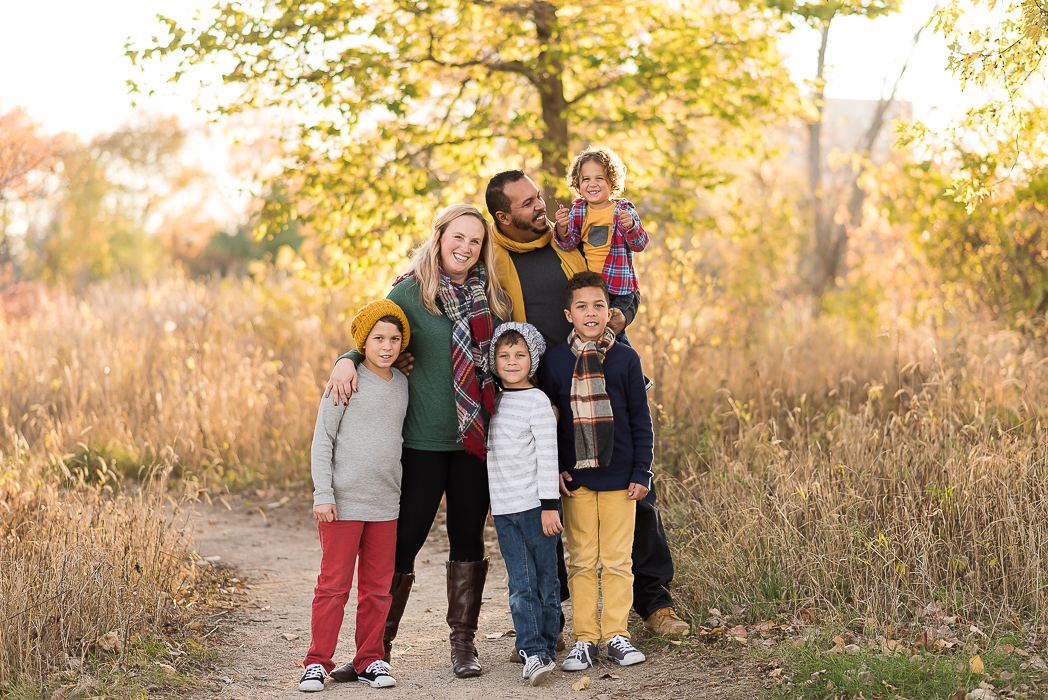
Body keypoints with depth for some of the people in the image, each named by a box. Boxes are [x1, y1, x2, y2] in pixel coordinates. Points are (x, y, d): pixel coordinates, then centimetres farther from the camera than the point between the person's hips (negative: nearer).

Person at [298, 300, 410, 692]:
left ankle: (369, 660, 18)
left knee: (378, 587, 9)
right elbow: (322, 440, -6)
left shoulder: (402, 384, 9)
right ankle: (318, 662, 8)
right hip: (343, 502, -5)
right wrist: (323, 494, -12)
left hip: (385, 505, 5)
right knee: (334, 585, -1)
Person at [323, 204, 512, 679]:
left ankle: (463, 643, 20)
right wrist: (347, 360, -20)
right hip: (422, 440, -3)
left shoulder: (493, 297, 7)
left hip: (476, 440, 3)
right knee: (403, 539, 0)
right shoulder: (410, 292, -4)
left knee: (468, 538, 10)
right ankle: (379, 644, 12)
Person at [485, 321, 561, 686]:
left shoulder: (537, 401, -5)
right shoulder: (492, 401, 11)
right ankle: (533, 654, -4)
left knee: (545, 581, 4)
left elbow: (548, 456, -8)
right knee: (521, 587, -2)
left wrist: (549, 505, -12)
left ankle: (545, 646, 13)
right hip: (503, 509, 4)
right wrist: (491, 499, 21)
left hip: (536, 505, -4)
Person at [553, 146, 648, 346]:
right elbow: (569, 244, -2)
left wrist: (630, 226, -29)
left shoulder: (623, 210, -4)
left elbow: (640, 244, -9)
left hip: (618, 286, -3)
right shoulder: (577, 211, 4)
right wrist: (562, 228, -22)